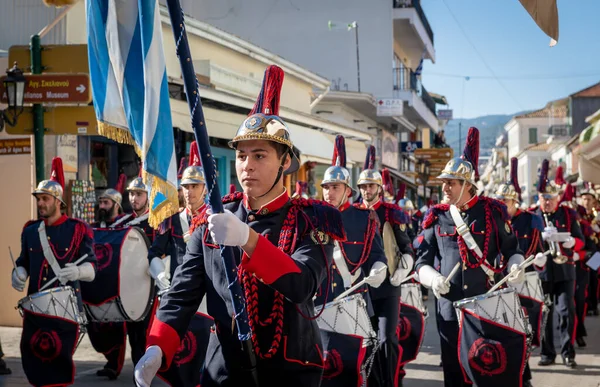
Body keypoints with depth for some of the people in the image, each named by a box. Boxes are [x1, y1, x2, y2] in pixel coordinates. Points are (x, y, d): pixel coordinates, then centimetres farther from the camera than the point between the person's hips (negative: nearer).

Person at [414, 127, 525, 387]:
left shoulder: (493, 212, 0)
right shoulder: (436, 217, 4)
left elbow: (512, 250, 8)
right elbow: (422, 261, 6)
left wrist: (516, 267, -14)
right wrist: (433, 278, -14)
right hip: (449, 305, 2)